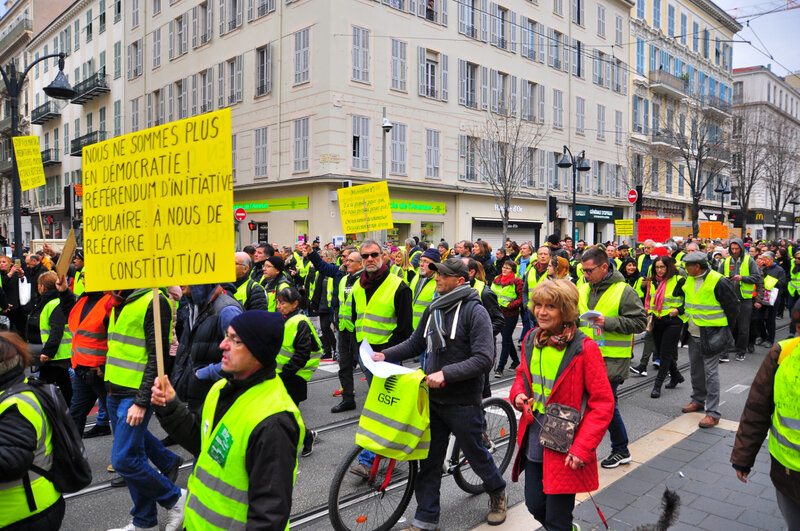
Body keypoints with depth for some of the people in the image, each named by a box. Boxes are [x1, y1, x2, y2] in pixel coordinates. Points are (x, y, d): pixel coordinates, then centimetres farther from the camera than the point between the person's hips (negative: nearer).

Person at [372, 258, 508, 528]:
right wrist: (385, 355, 0)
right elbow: (415, 343, 14)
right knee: (429, 460, 11)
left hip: (462, 402, -6)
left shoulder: (475, 311, -16)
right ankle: (425, 520, 24)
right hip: (433, 398, 6)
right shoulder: (433, 309, 6)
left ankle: (498, 493, 43)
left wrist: (446, 373, -29)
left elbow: (484, 358, -23)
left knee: (476, 455, 14)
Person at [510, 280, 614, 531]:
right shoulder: (531, 340, 1)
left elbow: (603, 404, -14)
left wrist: (582, 448, -19)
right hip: (533, 442, 6)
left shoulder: (585, 349, -16)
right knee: (534, 506, 19)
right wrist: (518, 393, -4)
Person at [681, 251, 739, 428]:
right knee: (695, 370, 17)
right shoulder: (689, 281, 7)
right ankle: (698, 400, 34)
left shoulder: (718, 282, -16)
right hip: (693, 334, 8)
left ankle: (713, 412, 1)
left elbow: (733, 306, -8)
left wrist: (724, 325, 0)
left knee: (711, 372, -5)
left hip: (710, 335, -7)